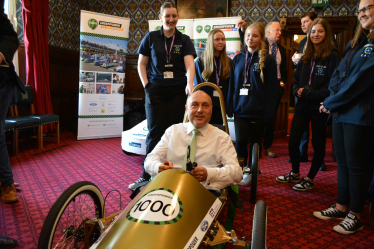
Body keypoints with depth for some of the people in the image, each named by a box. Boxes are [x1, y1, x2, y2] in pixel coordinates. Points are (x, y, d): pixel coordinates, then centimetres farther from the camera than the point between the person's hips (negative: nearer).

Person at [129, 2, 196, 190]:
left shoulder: (184, 40, 7)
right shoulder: (151, 37, 8)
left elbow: (189, 63, -8)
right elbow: (141, 64, 11)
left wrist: (190, 83, -26)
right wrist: (146, 85, -2)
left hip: (178, 91, 1)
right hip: (156, 90, 0)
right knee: (155, 132, -3)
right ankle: (147, 175, 7)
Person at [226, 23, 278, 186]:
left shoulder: (268, 60, 0)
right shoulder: (238, 59, 10)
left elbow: (272, 88, -3)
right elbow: (231, 85, 11)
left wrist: (269, 111, -10)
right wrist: (229, 108, 5)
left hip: (258, 111, -2)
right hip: (240, 109, 2)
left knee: (255, 141, 9)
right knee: (240, 141, -7)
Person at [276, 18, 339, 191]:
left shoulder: (332, 57, -6)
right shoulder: (305, 58, 12)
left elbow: (331, 86, -12)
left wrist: (308, 94, -16)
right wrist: (297, 90, -7)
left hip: (319, 108, -5)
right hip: (302, 106, 5)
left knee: (318, 144, 8)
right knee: (292, 142, 6)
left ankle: (310, 179, 23)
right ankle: (295, 174, 28)